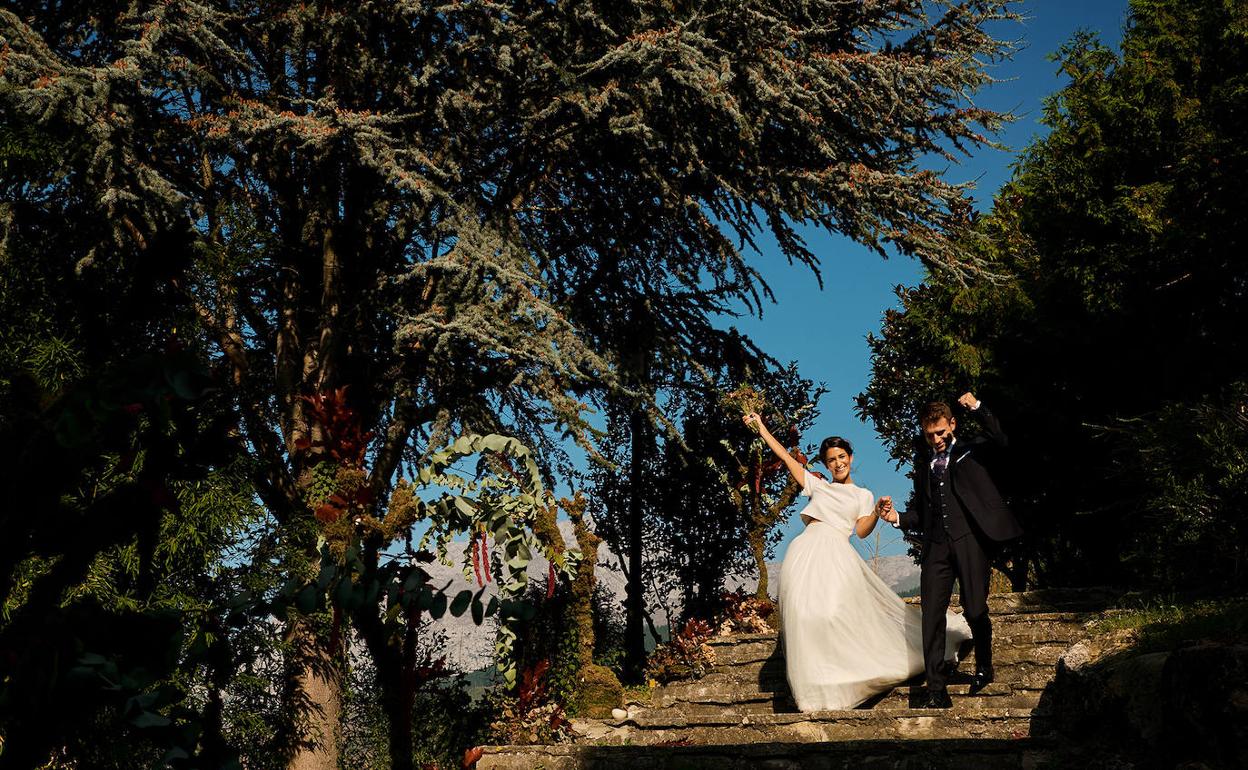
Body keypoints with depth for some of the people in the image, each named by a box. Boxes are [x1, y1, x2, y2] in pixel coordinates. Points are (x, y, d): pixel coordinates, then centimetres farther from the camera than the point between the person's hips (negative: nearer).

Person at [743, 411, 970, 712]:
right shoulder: (817, 486, 22)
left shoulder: (863, 495, 19)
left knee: (838, 613, -16)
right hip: (806, 551, 1)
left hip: (837, 555, -1)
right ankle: (818, 686, -4)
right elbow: (784, 456, 21)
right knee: (804, 614, -12)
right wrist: (761, 427, 21)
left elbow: (862, 531, 7)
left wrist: (877, 511, -10)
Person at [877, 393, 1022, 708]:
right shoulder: (923, 461, 20)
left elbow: (1000, 440, -13)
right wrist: (898, 517, 4)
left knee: (975, 610, 2)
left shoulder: (971, 451, 9)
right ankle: (936, 688, -3)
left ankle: (984, 667, 29)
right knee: (932, 614, -5)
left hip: (970, 539, -3)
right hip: (936, 544, 4)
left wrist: (977, 407, -18)